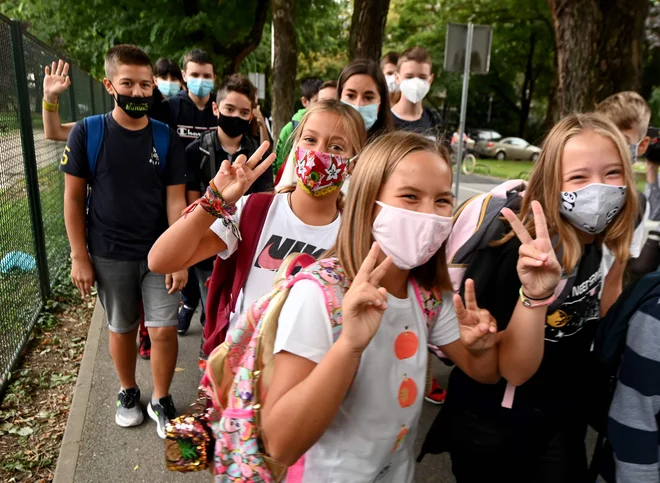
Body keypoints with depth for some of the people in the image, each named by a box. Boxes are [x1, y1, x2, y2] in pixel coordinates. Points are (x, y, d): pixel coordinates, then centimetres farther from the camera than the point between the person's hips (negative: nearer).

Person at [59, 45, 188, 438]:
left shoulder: (166, 137, -5)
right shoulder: (87, 133, -7)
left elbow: (175, 200, -5)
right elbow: (74, 198, -2)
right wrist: (80, 257, -4)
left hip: (159, 252, 0)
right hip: (109, 255, 0)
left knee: (164, 330, 0)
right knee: (122, 329, 15)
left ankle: (161, 400, 24)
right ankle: (128, 392, 39)